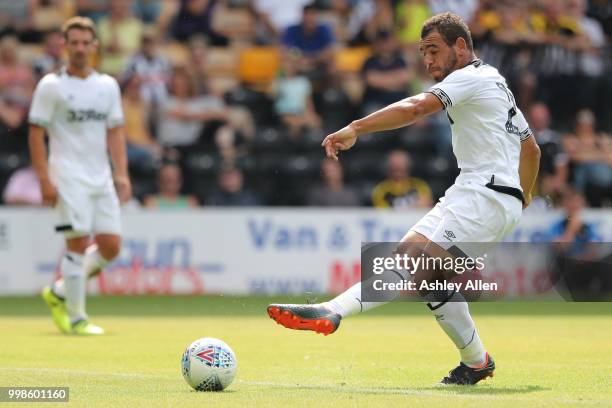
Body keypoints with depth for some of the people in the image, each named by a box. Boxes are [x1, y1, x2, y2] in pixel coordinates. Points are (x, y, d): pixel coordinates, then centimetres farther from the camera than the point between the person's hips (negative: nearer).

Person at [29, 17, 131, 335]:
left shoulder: (108, 86, 13)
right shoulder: (51, 86, -2)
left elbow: (115, 131, 15)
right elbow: (36, 133, -4)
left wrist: (121, 174, 4)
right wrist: (45, 180, -12)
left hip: (101, 178, 5)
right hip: (69, 178, -5)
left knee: (111, 246, 0)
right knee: (78, 243, -13)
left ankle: (59, 292, 19)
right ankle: (75, 318, -4)